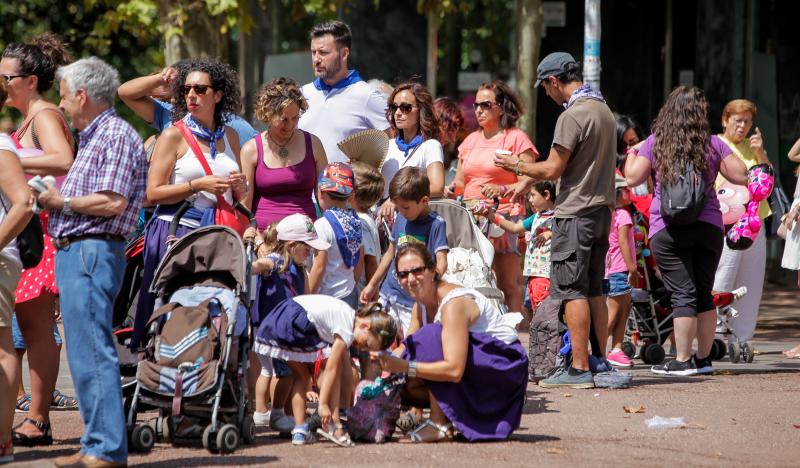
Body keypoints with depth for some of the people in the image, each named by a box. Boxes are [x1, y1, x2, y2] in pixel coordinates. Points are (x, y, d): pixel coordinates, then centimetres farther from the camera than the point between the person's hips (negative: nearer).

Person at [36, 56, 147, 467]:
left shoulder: (116, 135, -9)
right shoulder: (93, 137, 22)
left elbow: (113, 202, -19)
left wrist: (63, 203, -9)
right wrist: (53, 199, 11)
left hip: (91, 252, -11)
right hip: (75, 252, 11)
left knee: (92, 352, -13)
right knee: (85, 353, 11)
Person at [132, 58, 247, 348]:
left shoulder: (230, 136, 15)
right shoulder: (174, 135, 0)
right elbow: (153, 193, -8)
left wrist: (240, 187, 3)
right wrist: (198, 185, -14)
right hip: (179, 233, -4)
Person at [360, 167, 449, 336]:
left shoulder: (435, 224, -12)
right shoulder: (400, 219, 5)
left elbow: (442, 261, -20)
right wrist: (372, 285, 23)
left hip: (415, 302, -6)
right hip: (389, 295, 6)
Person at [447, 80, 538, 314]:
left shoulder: (516, 138, 1)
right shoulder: (470, 141, 19)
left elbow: (528, 183, -6)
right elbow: (460, 181, 24)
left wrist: (503, 190, -23)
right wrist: (453, 188, 1)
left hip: (503, 216, -6)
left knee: (508, 285, -8)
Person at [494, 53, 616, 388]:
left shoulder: (572, 116, -16)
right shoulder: (604, 109, 13)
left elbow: (552, 170, -15)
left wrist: (516, 166, 2)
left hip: (576, 213, -9)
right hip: (601, 209, 9)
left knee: (572, 290, -6)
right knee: (594, 289, 13)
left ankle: (580, 368, -8)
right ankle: (600, 361, 14)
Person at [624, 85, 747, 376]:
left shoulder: (654, 143, -1)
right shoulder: (713, 144, 3)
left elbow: (632, 178, -1)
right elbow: (741, 176, 4)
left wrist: (632, 153, 17)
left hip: (668, 230, -2)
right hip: (709, 226, 2)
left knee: (682, 295, -4)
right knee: (704, 293, 11)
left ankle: (683, 360, -6)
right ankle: (704, 359, 15)